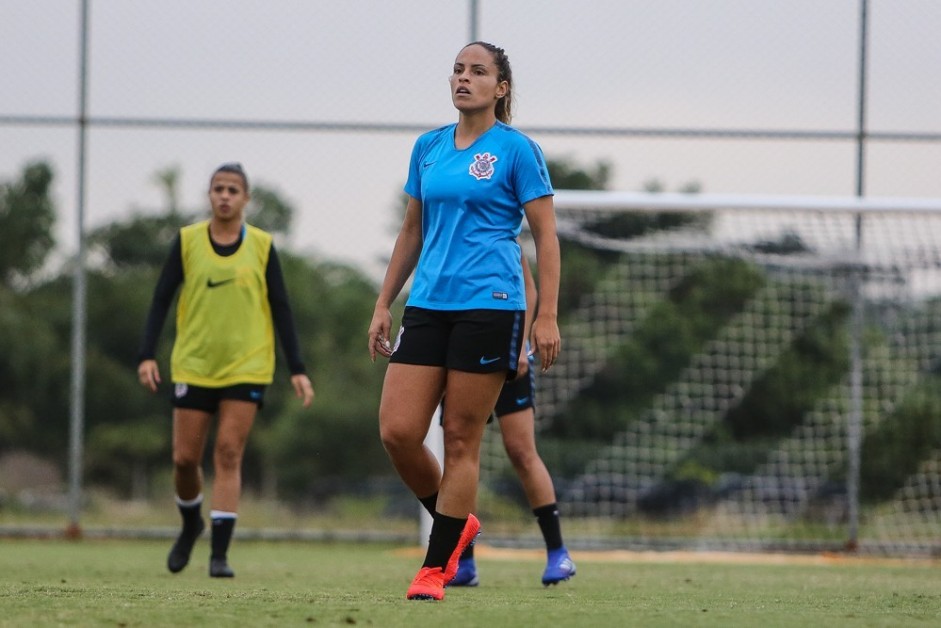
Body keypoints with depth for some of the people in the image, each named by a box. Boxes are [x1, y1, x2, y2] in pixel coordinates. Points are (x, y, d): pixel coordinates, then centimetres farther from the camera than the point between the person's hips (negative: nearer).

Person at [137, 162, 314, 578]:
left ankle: (219, 553, -10)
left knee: (228, 456, -10)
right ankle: (191, 524, 31)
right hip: (193, 367, 1)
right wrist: (147, 354, -8)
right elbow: (161, 299, 3)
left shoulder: (261, 247, 3)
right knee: (185, 458, 1)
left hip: (246, 368, -1)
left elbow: (280, 309, 5)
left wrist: (297, 369, 0)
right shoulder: (187, 241, 3)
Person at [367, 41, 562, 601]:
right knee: (398, 431, -5)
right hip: (427, 306, 5)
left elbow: (545, 235, -3)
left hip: (490, 304, -5)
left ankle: (437, 566, 4)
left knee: (461, 439, -3)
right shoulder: (428, 148, 13)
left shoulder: (516, 149, -2)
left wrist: (547, 317, -10)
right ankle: (458, 523, 19)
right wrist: (384, 305, 16)